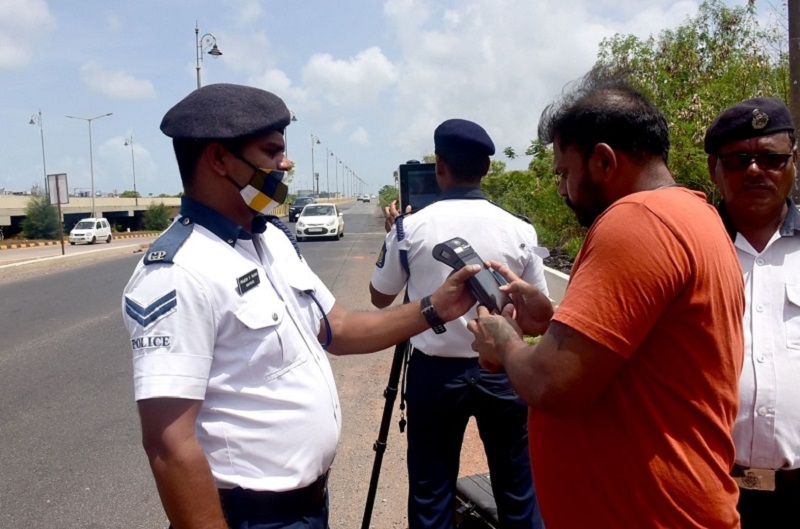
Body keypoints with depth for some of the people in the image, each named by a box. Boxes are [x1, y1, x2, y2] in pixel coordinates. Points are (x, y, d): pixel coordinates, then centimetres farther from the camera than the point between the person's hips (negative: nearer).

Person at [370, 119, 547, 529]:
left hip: (434, 372, 0)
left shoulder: (410, 228, -8)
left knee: (431, 491, 13)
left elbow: (380, 298, 7)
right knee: (517, 486, 16)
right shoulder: (518, 230, -6)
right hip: (501, 370, 1)